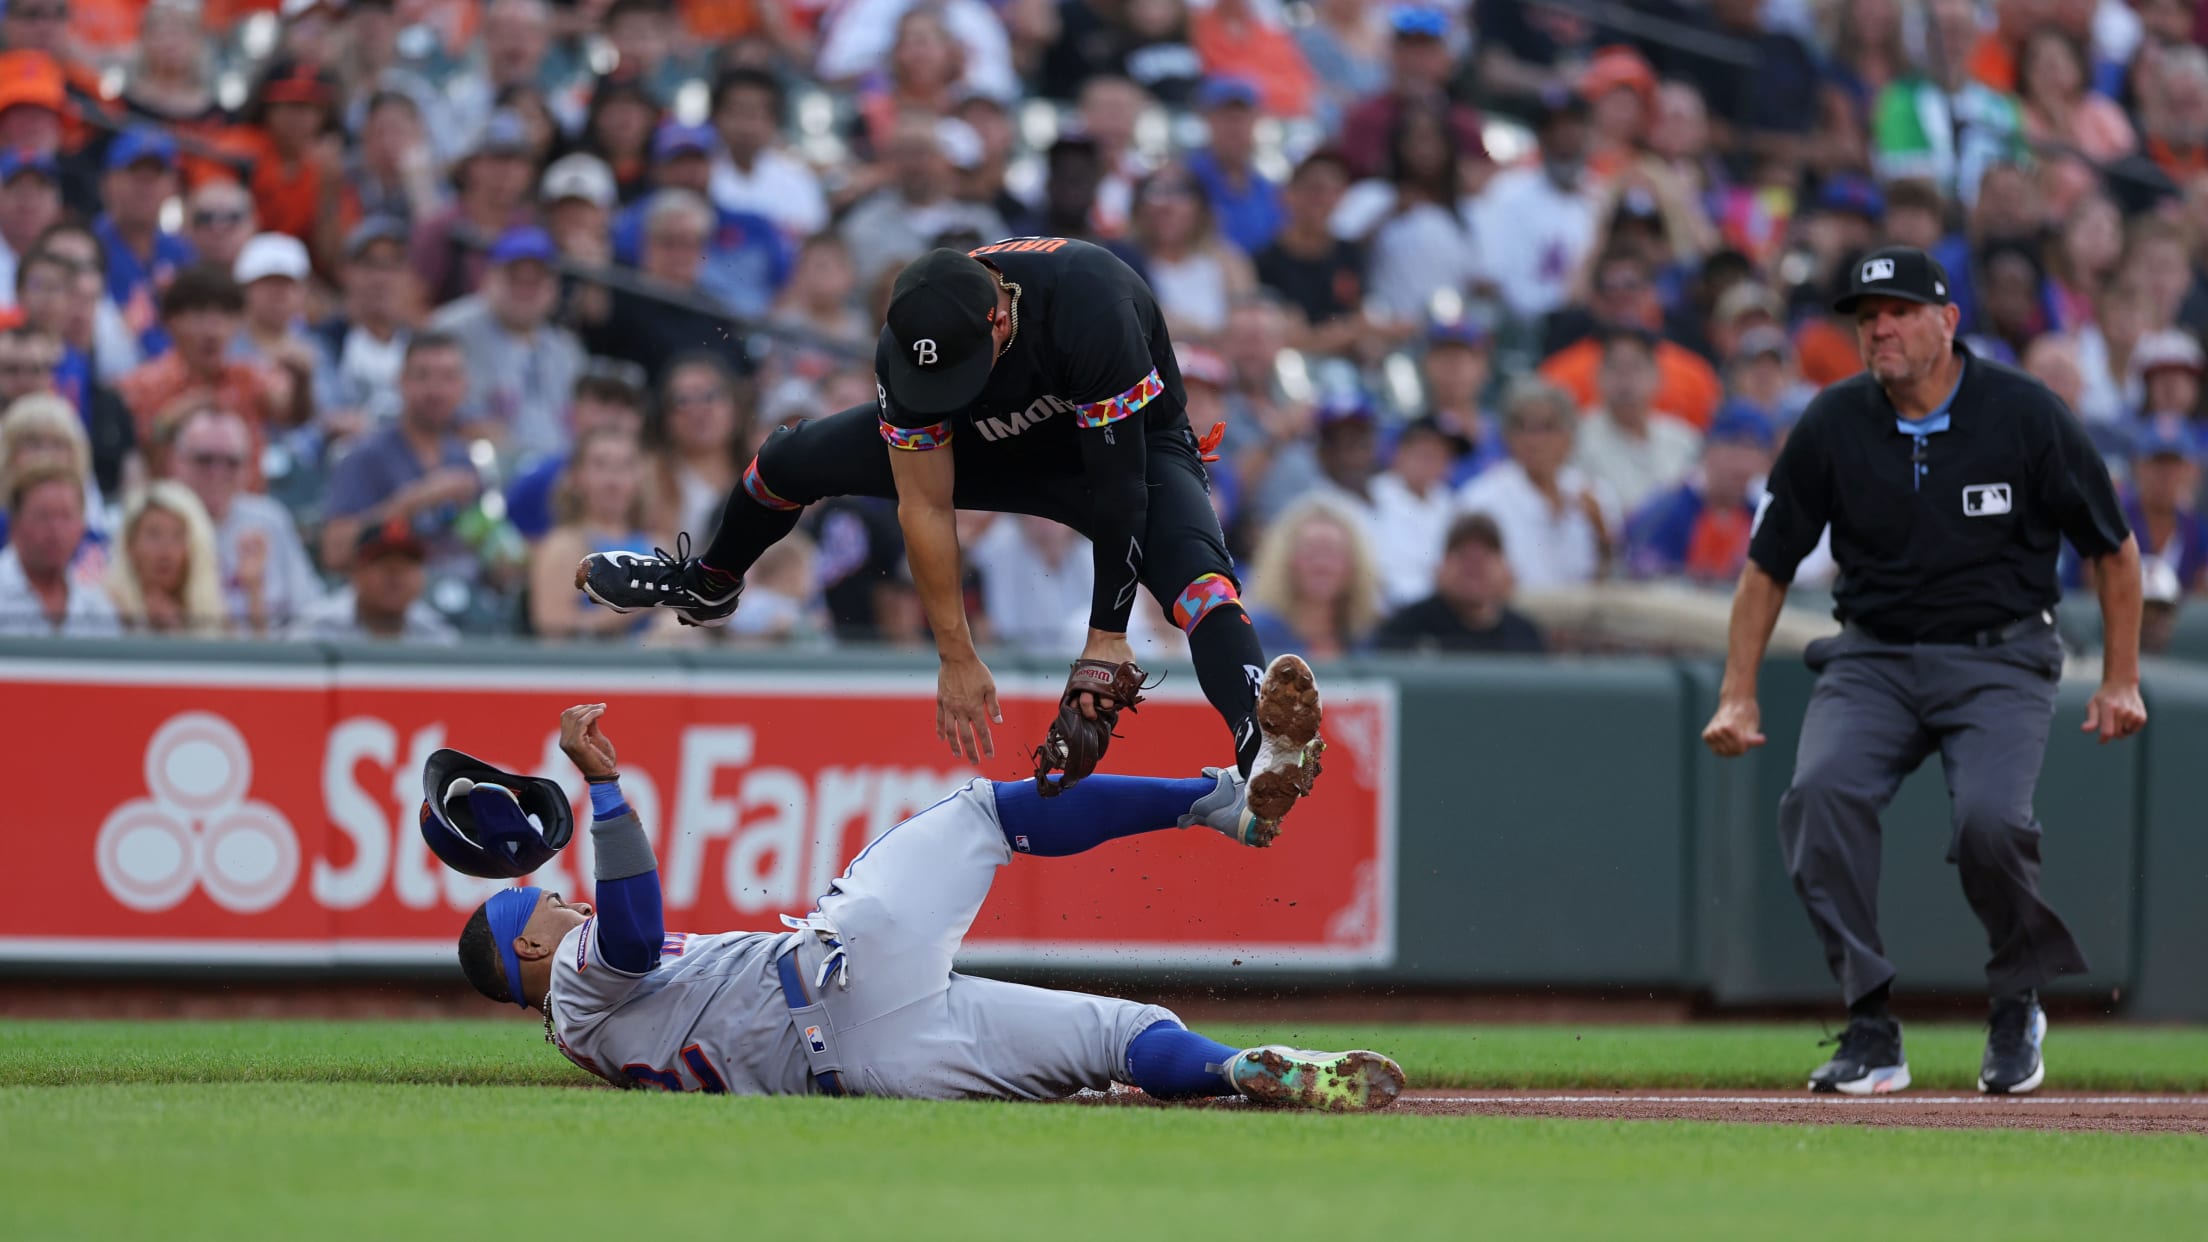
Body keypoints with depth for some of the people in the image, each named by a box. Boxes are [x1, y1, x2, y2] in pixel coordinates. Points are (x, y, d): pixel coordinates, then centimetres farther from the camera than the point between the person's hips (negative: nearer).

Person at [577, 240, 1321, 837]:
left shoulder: (1090, 308, -43)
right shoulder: (910, 346, -26)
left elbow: (1119, 480, -36)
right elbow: (925, 506, -19)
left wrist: (1107, 635, -31)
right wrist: (958, 659, -19)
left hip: (1133, 442, -5)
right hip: (995, 446, 5)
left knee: (1193, 572, -37)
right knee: (796, 459, 6)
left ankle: (1261, 754, -51)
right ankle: (709, 586, 37)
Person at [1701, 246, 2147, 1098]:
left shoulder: (2024, 414, -7)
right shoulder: (1833, 426, -2)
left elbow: (2114, 549, 3)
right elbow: (1767, 566, 8)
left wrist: (2120, 683, 0)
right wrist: (1737, 698, 1)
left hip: (1999, 659, -2)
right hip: (1872, 659, 2)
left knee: (1991, 818, -28)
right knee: (1820, 793, -27)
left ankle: (2018, 1006, 1)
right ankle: (1871, 1031, -20)